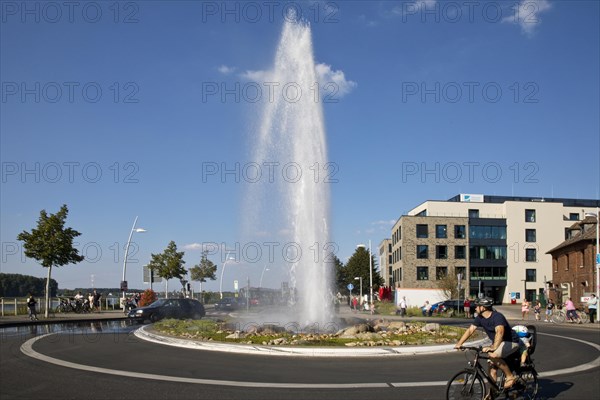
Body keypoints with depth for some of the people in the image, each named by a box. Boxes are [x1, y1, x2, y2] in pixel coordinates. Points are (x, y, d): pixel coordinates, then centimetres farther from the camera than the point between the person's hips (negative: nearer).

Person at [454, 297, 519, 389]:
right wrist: (459, 343, -14)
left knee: (493, 355, -31)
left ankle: (510, 377, -14)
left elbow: (500, 332, -42)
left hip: (510, 342, -8)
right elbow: (470, 330, -4)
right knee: (492, 369, 2)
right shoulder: (480, 318, -3)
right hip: (498, 343, 8)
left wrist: (493, 347, -54)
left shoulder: (497, 317, -27)